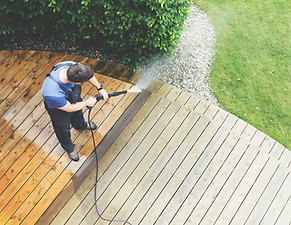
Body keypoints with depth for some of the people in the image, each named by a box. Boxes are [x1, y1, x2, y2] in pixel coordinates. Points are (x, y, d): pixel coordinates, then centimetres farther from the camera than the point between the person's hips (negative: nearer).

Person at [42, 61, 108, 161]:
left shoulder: (71, 66, -36)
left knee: (78, 114, 37)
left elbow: (89, 75, -11)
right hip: (59, 109, -5)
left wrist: (100, 88, -5)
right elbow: (70, 108, -29)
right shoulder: (53, 94, -50)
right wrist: (87, 102, -15)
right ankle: (69, 148, 59)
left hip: (73, 97, 5)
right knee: (63, 130, 26)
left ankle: (81, 125, 74)